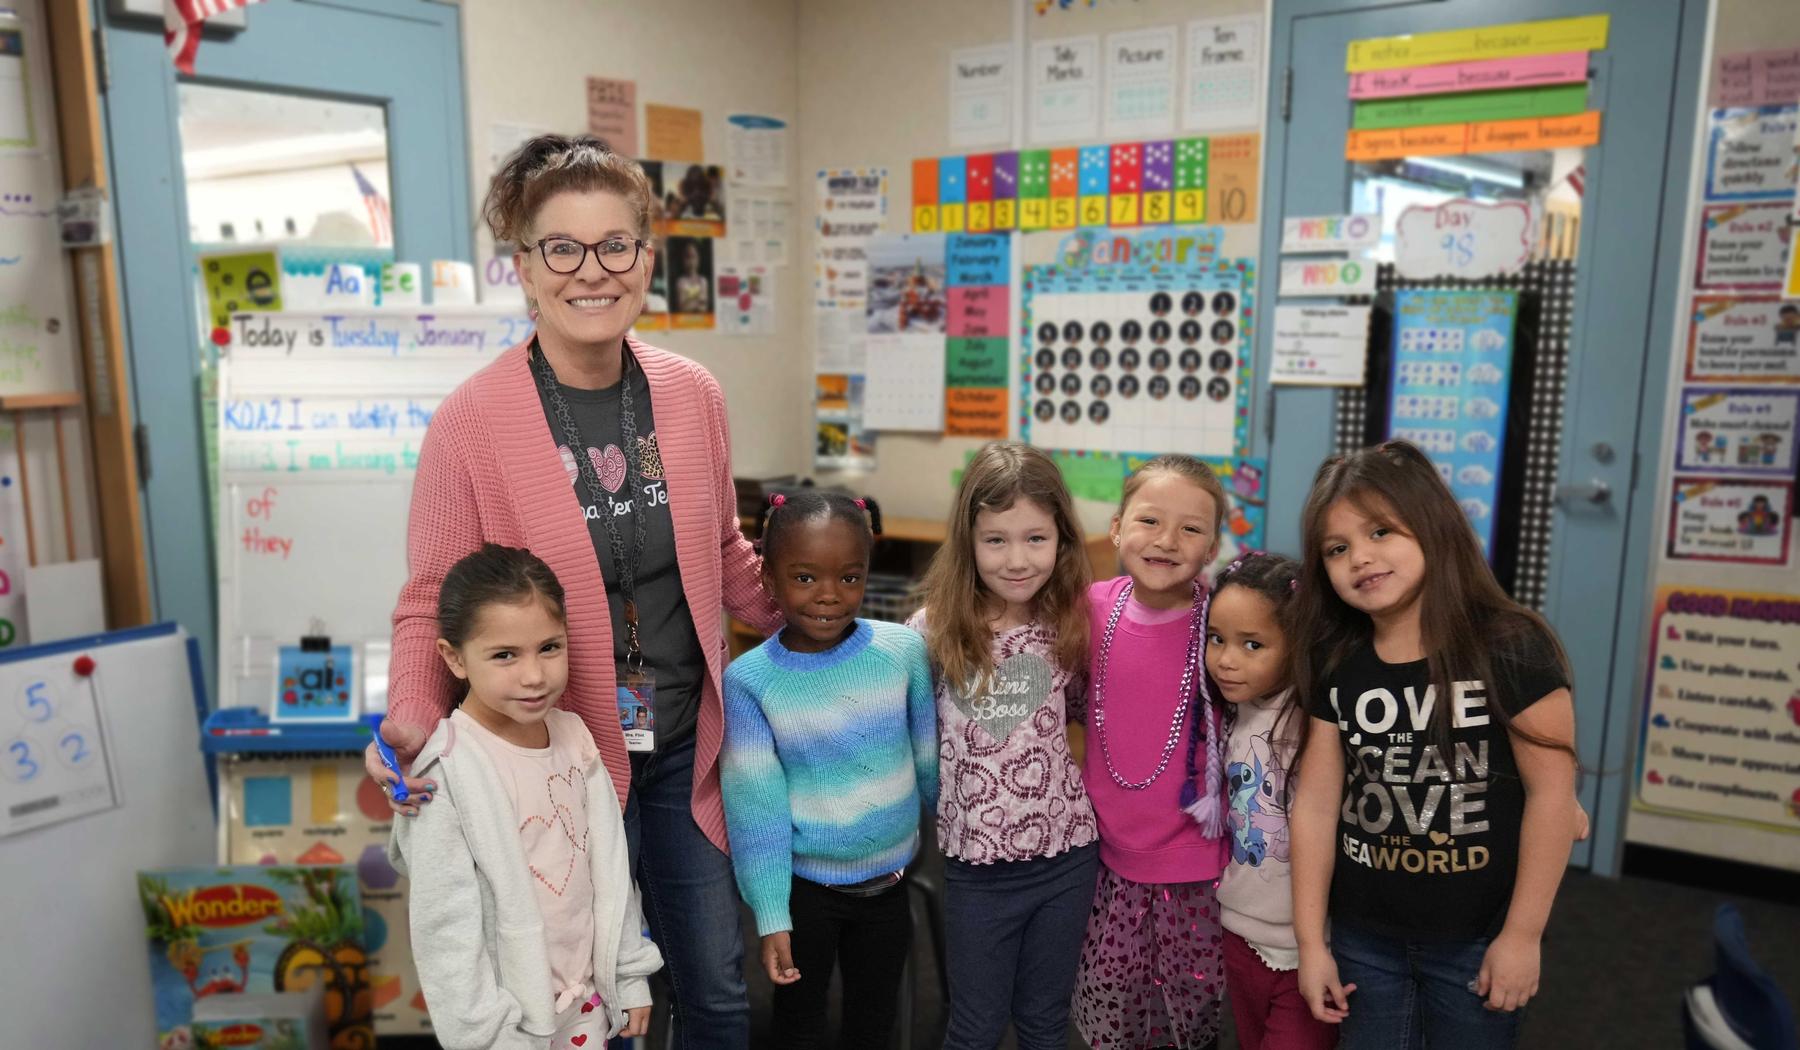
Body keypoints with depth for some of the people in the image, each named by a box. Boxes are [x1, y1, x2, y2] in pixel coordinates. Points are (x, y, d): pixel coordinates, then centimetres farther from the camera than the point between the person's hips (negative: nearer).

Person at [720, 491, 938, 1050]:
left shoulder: (905, 650, -13)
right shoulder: (749, 680, -15)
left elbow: (930, 762, 0)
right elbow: (756, 806, -12)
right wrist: (771, 917, -10)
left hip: (889, 878, 2)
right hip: (804, 883, -1)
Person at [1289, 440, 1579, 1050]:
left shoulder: (1509, 648, -15)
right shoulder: (1335, 664, -3)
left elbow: (1551, 792, -14)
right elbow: (1316, 801, -2)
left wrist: (1522, 934, -12)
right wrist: (1310, 940, -1)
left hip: (1476, 940, -3)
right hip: (1364, 938, 4)